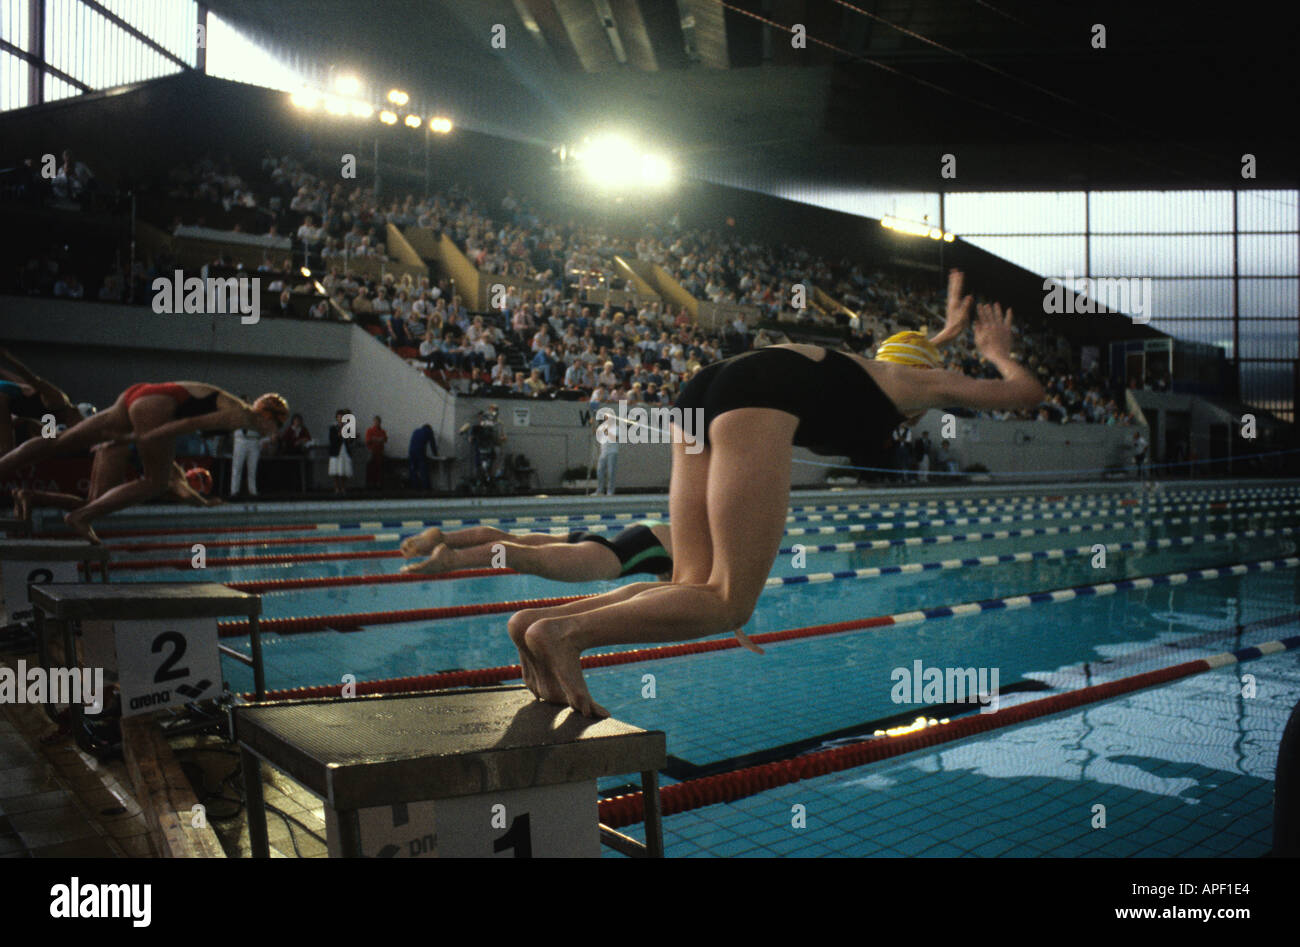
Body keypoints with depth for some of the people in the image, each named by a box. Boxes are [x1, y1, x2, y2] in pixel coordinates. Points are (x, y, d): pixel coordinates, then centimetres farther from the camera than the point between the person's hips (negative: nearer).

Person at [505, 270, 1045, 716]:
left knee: (696, 591, 4)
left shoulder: (870, 368, 43)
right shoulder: (921, 380, 26)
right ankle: (565, 631, -29)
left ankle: (540, 619, -11)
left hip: (707, 388, 8)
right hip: (766, 393, -8)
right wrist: (996, 352, 58)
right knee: (729, 603, -11)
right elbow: (1025, 391, 40)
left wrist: (946, 332, 79)